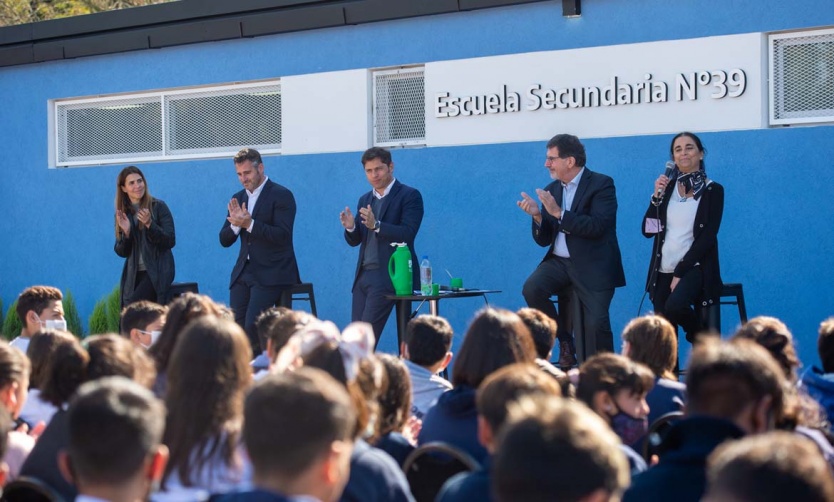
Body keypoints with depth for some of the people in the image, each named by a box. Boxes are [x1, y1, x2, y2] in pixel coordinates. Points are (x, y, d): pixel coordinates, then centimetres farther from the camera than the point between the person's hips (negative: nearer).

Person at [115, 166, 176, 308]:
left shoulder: (158, 207, -2)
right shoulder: (123, 214, 9)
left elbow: (171, 241, -7)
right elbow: (121, 252, 8)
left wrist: (149, 224, -21)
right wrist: (126, 232, -11)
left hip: (158, 271, -5)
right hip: (134, 274, 5)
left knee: (132, 306, -24)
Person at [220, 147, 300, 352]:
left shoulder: (281, 195, -6)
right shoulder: (238, 198, 14)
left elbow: (282, 236, -16)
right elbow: (224, 240, 11)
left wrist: (249, 224, -25)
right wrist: (235, 224, -11)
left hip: (270, 274, -6)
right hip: (243, 272, 7)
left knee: (253, 325, -19)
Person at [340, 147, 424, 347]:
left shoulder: (409, 195, -3)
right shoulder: (365, 200, 18)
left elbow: (407, 234, -15)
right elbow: (354, 241, 17)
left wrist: (376, 225, -28)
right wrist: (350, 227, -6)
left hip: (388, 276, -7)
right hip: (364, 274, 7)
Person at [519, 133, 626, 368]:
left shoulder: (601, 184, -6)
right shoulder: (551, 190, 11)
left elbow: (598, 226, -20)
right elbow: (543, 240, 12)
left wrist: (559, 213, -23)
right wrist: (537, 216, -9)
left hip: (593, 265, -5)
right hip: (560, 261, 5)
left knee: (596, 323, -15)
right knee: (531, 289, -21)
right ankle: (565, 340, -2)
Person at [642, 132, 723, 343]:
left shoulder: (713, 190, -2)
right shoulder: (667, 187, 10)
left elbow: (708, 237, -9)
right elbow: (648, 230, 5)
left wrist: (680, 272, -14)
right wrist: (656, 196, -9)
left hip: (694, 267, -5)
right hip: (664, 270, 5)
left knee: (675, 306, -31)